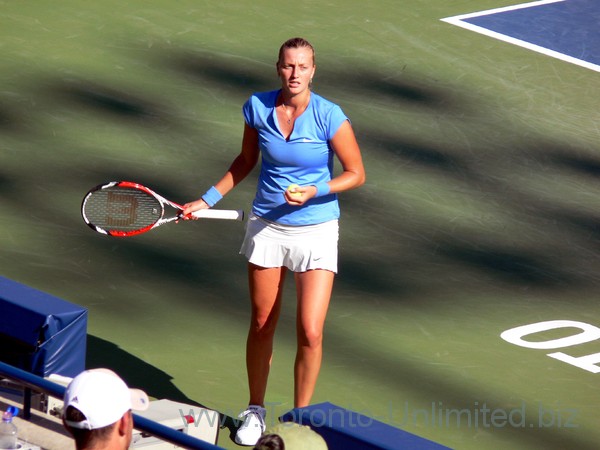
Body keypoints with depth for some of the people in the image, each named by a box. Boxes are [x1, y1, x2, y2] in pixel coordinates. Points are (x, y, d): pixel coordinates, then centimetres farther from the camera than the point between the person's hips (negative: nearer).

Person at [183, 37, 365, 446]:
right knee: (262, 325, 12)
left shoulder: (329, 117, -17)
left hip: (316, 231, -3)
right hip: (267, 227, 3)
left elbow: (356, 174, -8)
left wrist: (314, 191, -23)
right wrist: (207, 200, 7)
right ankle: (256, 411, 31)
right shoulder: (257, 107, -6)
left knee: (310, 333, -7)